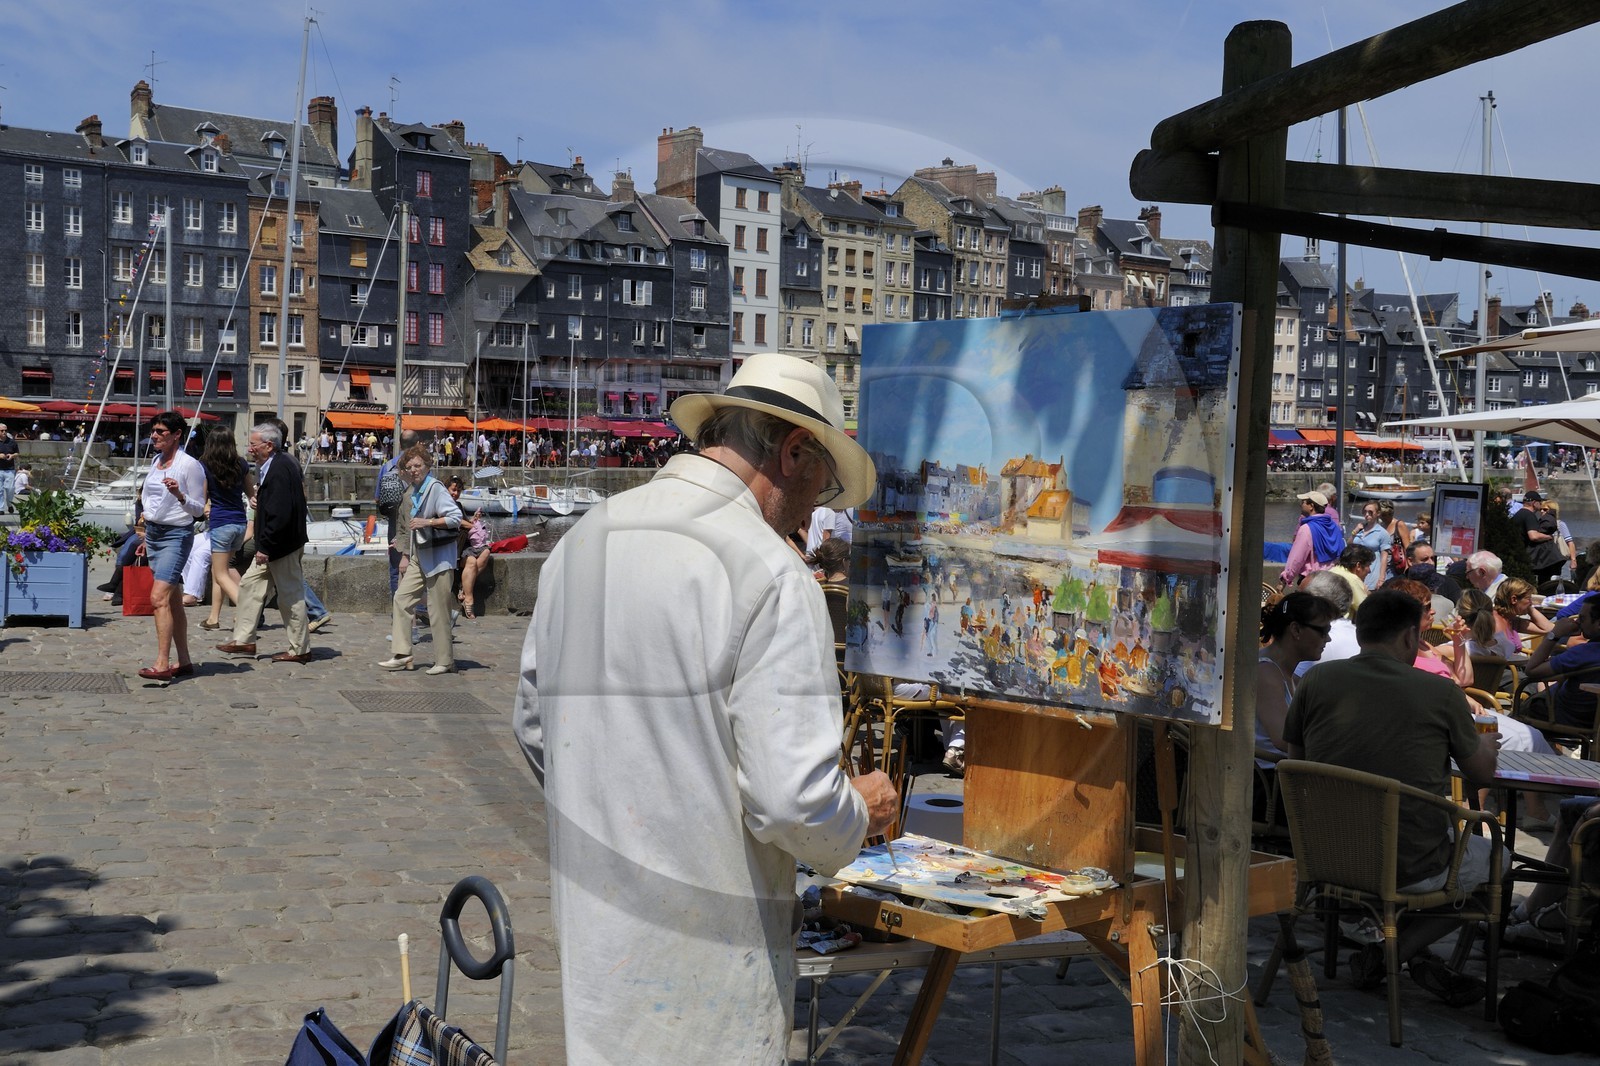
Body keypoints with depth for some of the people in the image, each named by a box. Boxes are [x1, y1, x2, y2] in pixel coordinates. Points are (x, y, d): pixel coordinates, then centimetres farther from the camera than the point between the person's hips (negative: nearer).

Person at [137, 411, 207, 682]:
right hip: (153, 532, 8)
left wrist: (179, 495, -27)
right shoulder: (156, 460, 12)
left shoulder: (190, 465, -10)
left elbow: (199, 509, -9)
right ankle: (184, 661, 15)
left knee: (159, 598, -18)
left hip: (176, 535, -8)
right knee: (173, 601, 10)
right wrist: (146, 536, 23)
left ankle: (162, 664, -21)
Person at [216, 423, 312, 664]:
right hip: (272, 546, 11)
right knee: (250, 585, 13)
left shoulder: (280, 469, -21)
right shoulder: (273, 466, 12)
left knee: (290, 595, -1)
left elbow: (280, 514, -26)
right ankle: (244, 640, 20)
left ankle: (300, 649, 8)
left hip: (282, 546, -11)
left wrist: (265, 547, -23)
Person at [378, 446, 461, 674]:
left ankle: (445, 661, 4)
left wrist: (428, 522, -23)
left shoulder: (436, 488, -12)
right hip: (418, 557, 9)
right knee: (402, 598, 3)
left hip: (438, 556, -9)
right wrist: (405, 556, 18)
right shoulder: (410, 495, 13)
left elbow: (456, 517, -18)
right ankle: (401, 655, 7)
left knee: (438, 608, -4)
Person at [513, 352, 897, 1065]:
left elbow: (535, 731, 14)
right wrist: (863, 812, 0)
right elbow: (794, 801, -21)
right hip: (705, 957, -6)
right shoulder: (771, 576, -18)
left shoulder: (578, 543, 4)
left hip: (590, 925, 7)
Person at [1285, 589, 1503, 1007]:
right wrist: (1485, 745, 32)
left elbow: (1296, 762, 11)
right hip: (1410, 870, -5)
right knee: (1493, 856, 27)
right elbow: (1483, 774, 8)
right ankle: (1394, 949, 9)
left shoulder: (1315, 681, -3)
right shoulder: (1440, 692, -8)